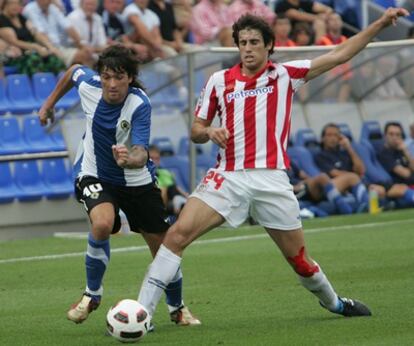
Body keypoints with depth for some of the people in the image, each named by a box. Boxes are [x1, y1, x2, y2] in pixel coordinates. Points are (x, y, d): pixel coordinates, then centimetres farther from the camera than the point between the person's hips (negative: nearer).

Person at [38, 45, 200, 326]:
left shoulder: (140, 105, -27)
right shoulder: (88, 84, -18)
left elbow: (141, 154, -37)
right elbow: (73, 71, 8)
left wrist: (130, 159, -60)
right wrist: (50, 102, 17)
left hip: (137, 180, -1)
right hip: (95, 175, 1)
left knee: (163, 248, 2)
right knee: (102, 224, -31)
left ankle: (177, 308, 31)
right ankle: (92, 293, -7)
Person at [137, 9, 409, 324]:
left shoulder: (286, 75, 6)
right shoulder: (219, 81, 9)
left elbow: (339, 55, 4)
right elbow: (196, 130, 16)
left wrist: (380, 24, -1)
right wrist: (209, 132, -8)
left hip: (271, 179, -1)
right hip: (228, 177, 1)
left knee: (299, 258, 8)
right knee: (178, 233, -19)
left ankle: (332, 301, 38)